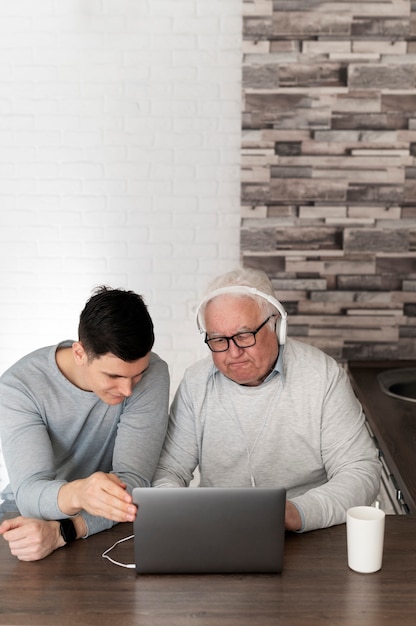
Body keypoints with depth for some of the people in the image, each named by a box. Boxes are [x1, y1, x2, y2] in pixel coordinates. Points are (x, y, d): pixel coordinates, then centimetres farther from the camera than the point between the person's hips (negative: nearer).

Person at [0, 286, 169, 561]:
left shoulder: (153, 373, -16)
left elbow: (133, 480, -21)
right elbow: (29, 493, -27)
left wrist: (60, 531, -36)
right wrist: (76, 494, -49)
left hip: (113, 527, 1)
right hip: (31, 517, 0)